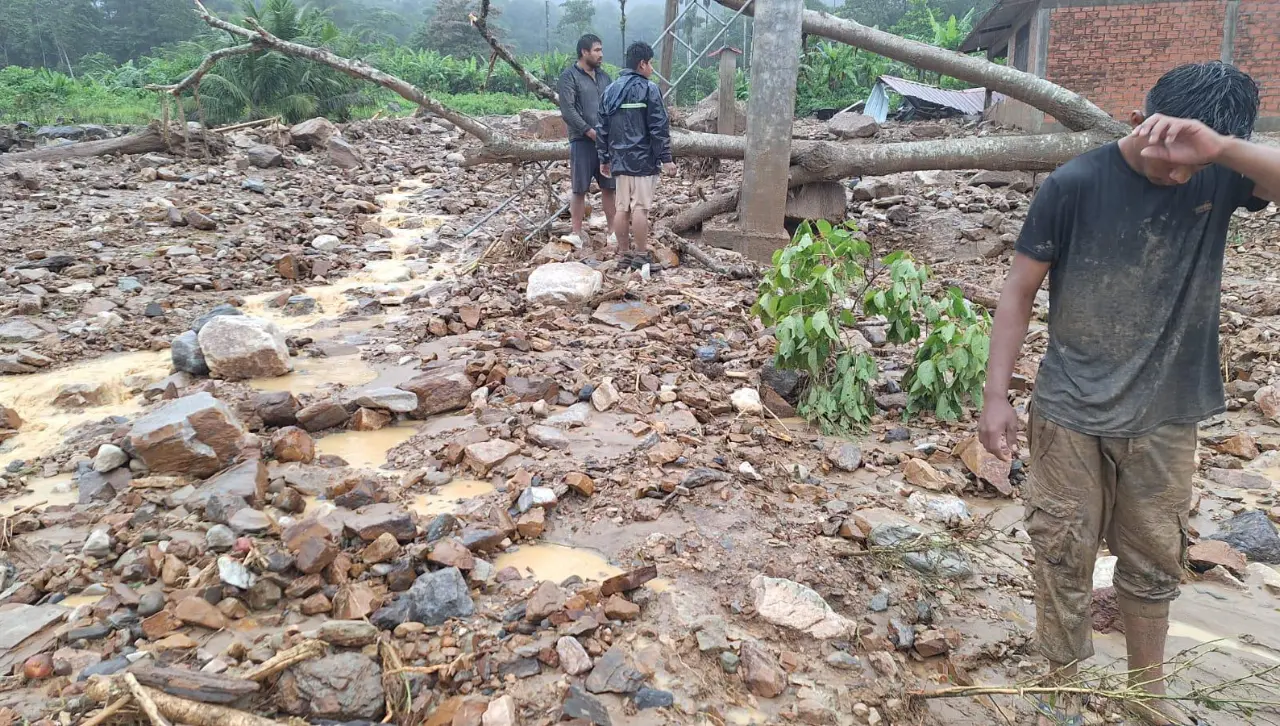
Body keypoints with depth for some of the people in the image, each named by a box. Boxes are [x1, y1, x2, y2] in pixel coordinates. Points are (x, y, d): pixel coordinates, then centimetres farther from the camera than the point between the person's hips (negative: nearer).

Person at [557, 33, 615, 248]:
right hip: (583, 140, -5)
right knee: (580, 189, 0)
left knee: (609, 187, 7)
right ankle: (577, 233, 6)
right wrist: (590, 131, -16)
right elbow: (567, 111, -12)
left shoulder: (604, 76, 16)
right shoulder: (569, 76, -4)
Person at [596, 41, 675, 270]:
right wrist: (666, 158, -7)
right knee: (640, 208, -5)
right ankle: (641, 256, -3)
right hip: (643, 160, -6)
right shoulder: (648, 89, -6)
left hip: (619, 160, 6)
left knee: (622, 208, 9)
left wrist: (604, 159, 21)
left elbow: (602, 128, 15)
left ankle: (623, 254, 13)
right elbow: (659, 128, -10)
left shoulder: (610, 90, 13)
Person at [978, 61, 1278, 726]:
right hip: (1070, 413, -2)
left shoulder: (1219, 175, -3)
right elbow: (1019, 292, -7)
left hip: (1166, 417, 3)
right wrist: (995, 396, -10)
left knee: (1154, 560, 16)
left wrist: (1219, 146, -33)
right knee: (1063, 557, 6)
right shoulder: (1076, 184, -11)